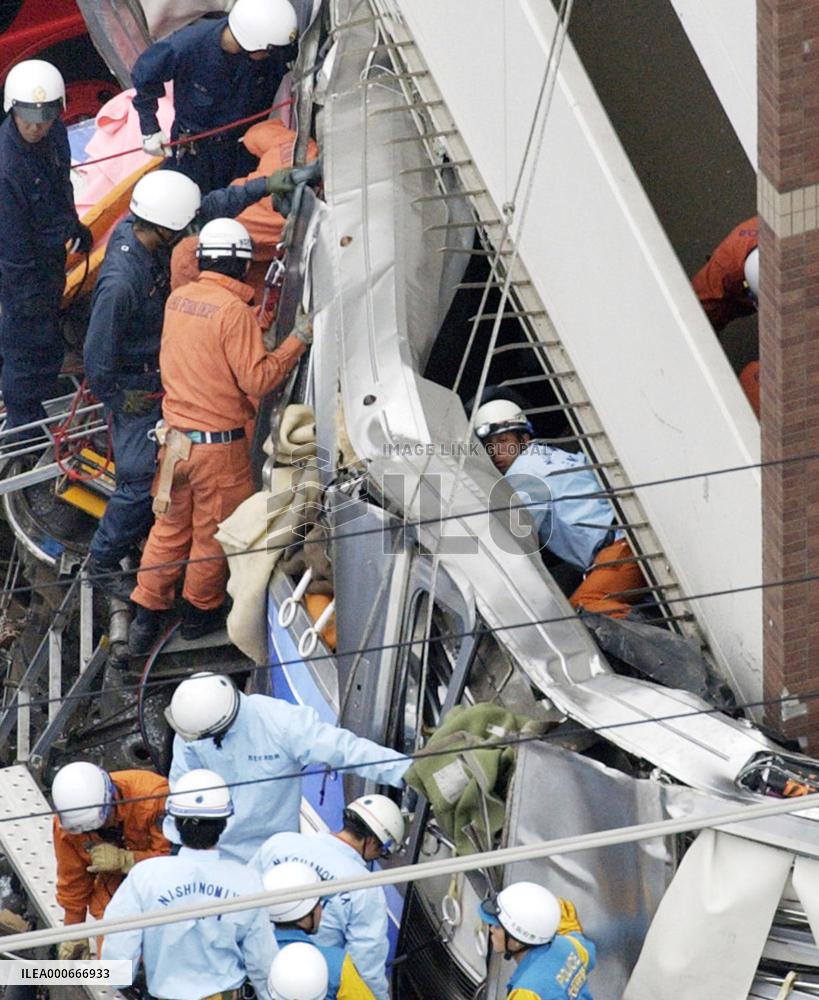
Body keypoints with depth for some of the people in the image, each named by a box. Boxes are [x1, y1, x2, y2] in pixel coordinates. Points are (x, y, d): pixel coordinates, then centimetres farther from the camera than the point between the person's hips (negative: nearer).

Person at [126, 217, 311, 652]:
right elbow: (257, 379, -20)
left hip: (175, 436, 6)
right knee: (213, 532, 14)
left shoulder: (178, 299, 1)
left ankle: (146, 612, 22)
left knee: (169, 527, 19)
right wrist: (299, 339, -14)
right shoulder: (234, 311, -21)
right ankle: (201, 611, 28)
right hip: (218, 444, -6)